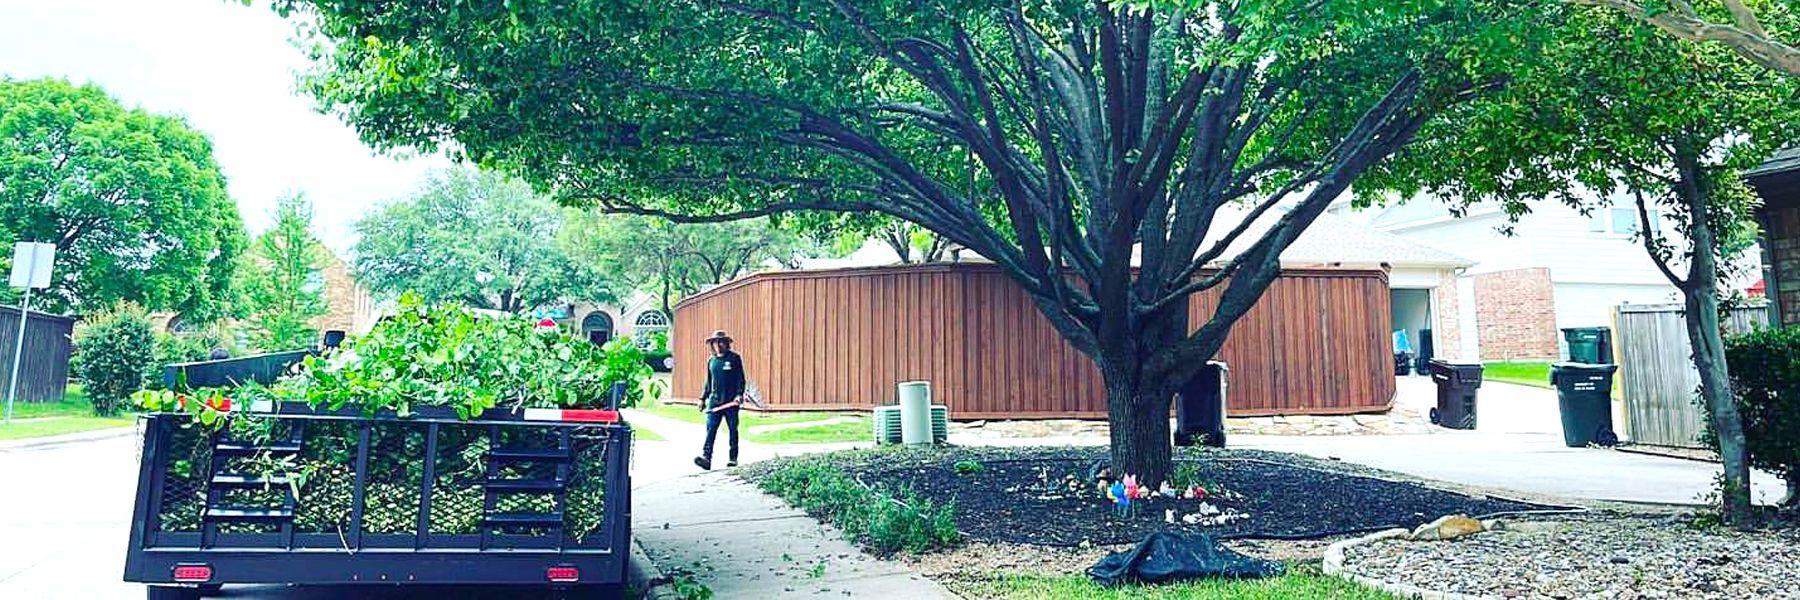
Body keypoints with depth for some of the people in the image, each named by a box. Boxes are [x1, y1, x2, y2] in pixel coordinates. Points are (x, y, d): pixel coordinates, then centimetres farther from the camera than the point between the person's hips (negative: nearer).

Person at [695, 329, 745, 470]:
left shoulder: (735, 358, -2)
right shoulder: (711, 361, 12)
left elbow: (741, 379, -5)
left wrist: (739, 394, -17)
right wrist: (703, 398, 17)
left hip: (731, 401, -3)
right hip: (714, 401, 3)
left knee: (733, 430, 6)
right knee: (710, 429, -10)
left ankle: (733, 458, 18)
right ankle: (706, 457, -19)